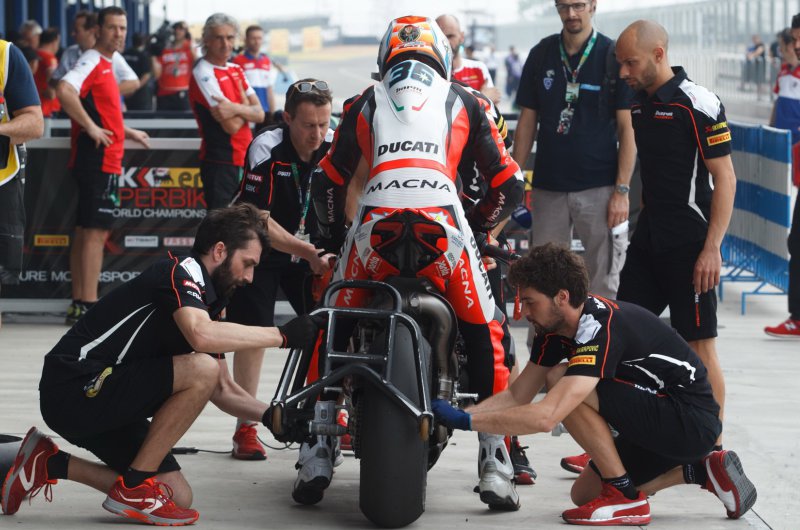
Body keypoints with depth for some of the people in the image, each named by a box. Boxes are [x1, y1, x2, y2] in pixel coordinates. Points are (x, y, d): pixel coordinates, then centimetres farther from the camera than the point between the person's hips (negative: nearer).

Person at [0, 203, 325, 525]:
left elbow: (222, 391, 19)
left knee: (179, 497, 3)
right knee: (201, 369, -24)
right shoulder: (181, 272, -13)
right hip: (73, 388, -10)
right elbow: (201, 336, -34)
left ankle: (50, 464, 12)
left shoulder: (206, 298, 15)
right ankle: (134, 488, -14)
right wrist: (281, 335, -26)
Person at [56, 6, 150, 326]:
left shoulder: (107, 64, 18)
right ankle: (88, 305, -10)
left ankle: (78, 305, 15)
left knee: (85, 233, 11)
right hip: (98, 161, -10)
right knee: (95, 231, -10)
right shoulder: (92, 62, -12)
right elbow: (64, 90, -30)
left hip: (104, 161, 10)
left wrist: (127, 133, 30)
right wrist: (91, 127, -26)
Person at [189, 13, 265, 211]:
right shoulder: (203, 74, -13)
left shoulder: (236, 70, 12)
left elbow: (259, 114, 2)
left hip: (244, 160, 8)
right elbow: (231, 125, -18)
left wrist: (236, 109, -17)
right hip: (220, 163, -8)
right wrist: (245, 107, 2)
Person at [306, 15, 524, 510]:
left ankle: (316, 454, 11)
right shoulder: (464, 102, 24)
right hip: (442, 223, -1)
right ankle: (495, 461, 4)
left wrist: (334, 235, 42)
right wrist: (478, 224, 38)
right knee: (486, 333, 13)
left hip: (373, 227, 1)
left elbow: (329, 182, 26)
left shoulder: (365, 103, 26)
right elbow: (509, 183, 22)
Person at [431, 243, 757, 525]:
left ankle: (626, 497, -12)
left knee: (560, 381, -21)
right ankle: (702, 471, 13)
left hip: (693, 422, -10)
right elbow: (517, 396, 6)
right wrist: (452, 415, -8)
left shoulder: (601, 327, -28)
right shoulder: (554, 328, 1)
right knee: (583, 494, 12)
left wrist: (466, 421, -30)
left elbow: (545, 417, -36)